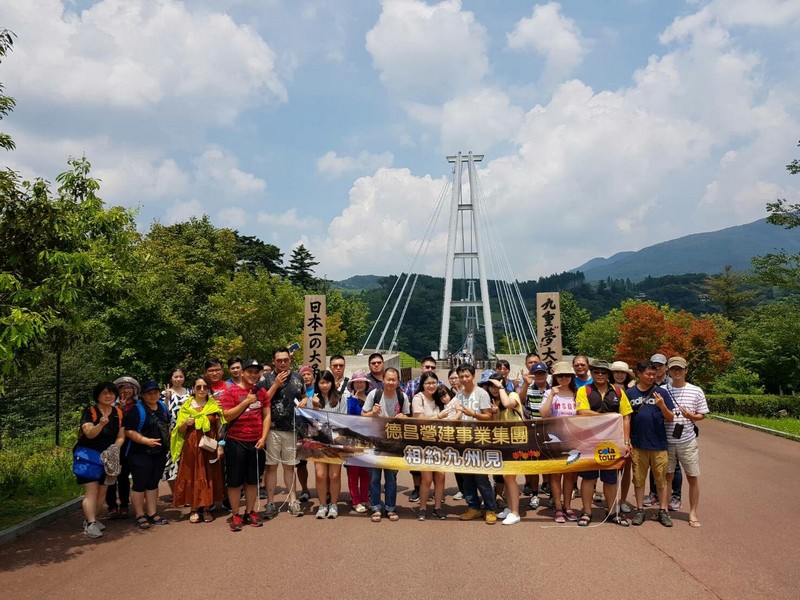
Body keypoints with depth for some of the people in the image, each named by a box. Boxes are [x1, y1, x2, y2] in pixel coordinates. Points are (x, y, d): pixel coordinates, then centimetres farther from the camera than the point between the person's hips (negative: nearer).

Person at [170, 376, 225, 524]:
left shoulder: (215, 406, 3)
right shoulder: (186, 406, 3)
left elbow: (220, 428, 3)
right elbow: (180, 431, 5)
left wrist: (220, 446, -5)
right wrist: (186, 423, -15)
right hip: (191, 447, 0)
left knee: (208, 477, 4)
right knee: (192, 476, 2)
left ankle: (206, 508, 14)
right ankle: (194, 509, 12)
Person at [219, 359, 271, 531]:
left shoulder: (262, 392, 6)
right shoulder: (231, 391, -5)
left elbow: (267, 415, 5)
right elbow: (227, 416, -11)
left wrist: (263, 437, -4)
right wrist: (246, 401, -18)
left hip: (256, 442, 3)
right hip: (236, 442, -3)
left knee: (253, 480, 11)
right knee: (234, 480, 4)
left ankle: (250, 512, 23)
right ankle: (235, 515, 15)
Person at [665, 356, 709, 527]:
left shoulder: (696, 391, 0)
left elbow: (702, 415, 5)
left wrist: (691, 416, -14)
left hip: (688, 441, 0)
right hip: (667, 441, 0)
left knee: (693, 478, 7)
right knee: (667, 476, 9)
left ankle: (693, 513, 20)